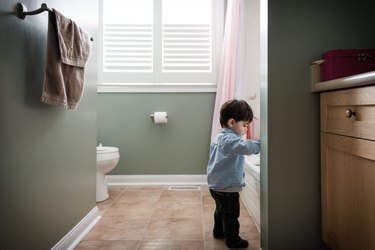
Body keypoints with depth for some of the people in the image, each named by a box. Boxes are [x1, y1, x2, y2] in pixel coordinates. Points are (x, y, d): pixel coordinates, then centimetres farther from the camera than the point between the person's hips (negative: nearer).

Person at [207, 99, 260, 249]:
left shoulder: (219, 138, 8)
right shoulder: (230, 139, -26)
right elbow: (247, 147, -43)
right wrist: (261, 143, -29)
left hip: (216, 185, 10)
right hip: (227, 187, -10)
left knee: (221, 210, 28)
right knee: (231, 215, 8)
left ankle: (219, 232, 45)